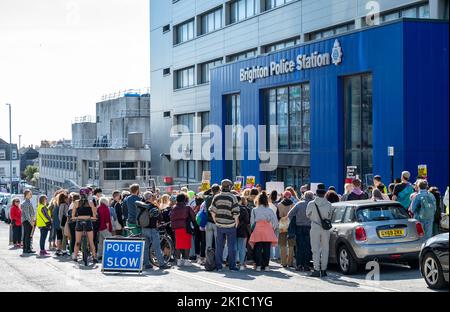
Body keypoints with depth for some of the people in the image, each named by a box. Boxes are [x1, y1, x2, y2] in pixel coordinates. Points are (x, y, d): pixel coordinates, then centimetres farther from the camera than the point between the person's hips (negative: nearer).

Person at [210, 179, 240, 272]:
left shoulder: (216, 197, 1)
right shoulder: (232, 197, -9)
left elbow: (212, 211, 2)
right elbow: (236, 213, -11)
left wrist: (216, 221, 13)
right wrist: (236, 223, 1)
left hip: (219, 225, 3)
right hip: (230, 226, -3)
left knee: (219, 246, 9)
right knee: (231, 246, 4)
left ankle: (218, 266, 12)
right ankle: (232, 266, 5)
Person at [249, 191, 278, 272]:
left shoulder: (254, 210, 3)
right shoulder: (269, 210, 3)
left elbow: (252, 222, 4)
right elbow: (275, 221, 0)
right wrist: (273, 228, 13)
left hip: (257, 230, 0)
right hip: (268, 231, 0)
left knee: (258, 249, 4)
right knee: (267, 249, 4)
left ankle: (258, 266, 0)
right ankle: (266, 265, 4)